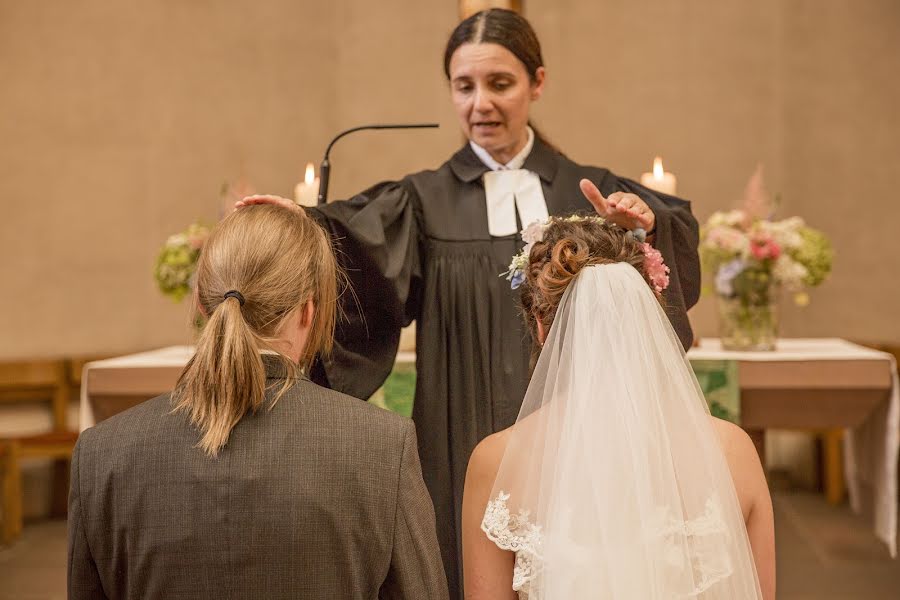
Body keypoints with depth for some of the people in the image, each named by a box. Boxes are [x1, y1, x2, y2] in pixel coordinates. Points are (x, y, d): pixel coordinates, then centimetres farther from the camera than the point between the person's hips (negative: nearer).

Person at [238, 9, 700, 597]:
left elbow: (679, 231, -9)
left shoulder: (587, 194, 6)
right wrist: (304, 223, -36)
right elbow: (359, 239, -15)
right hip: (465, 454, -1)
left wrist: (644, 223, -30)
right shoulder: (424, 202, 3)